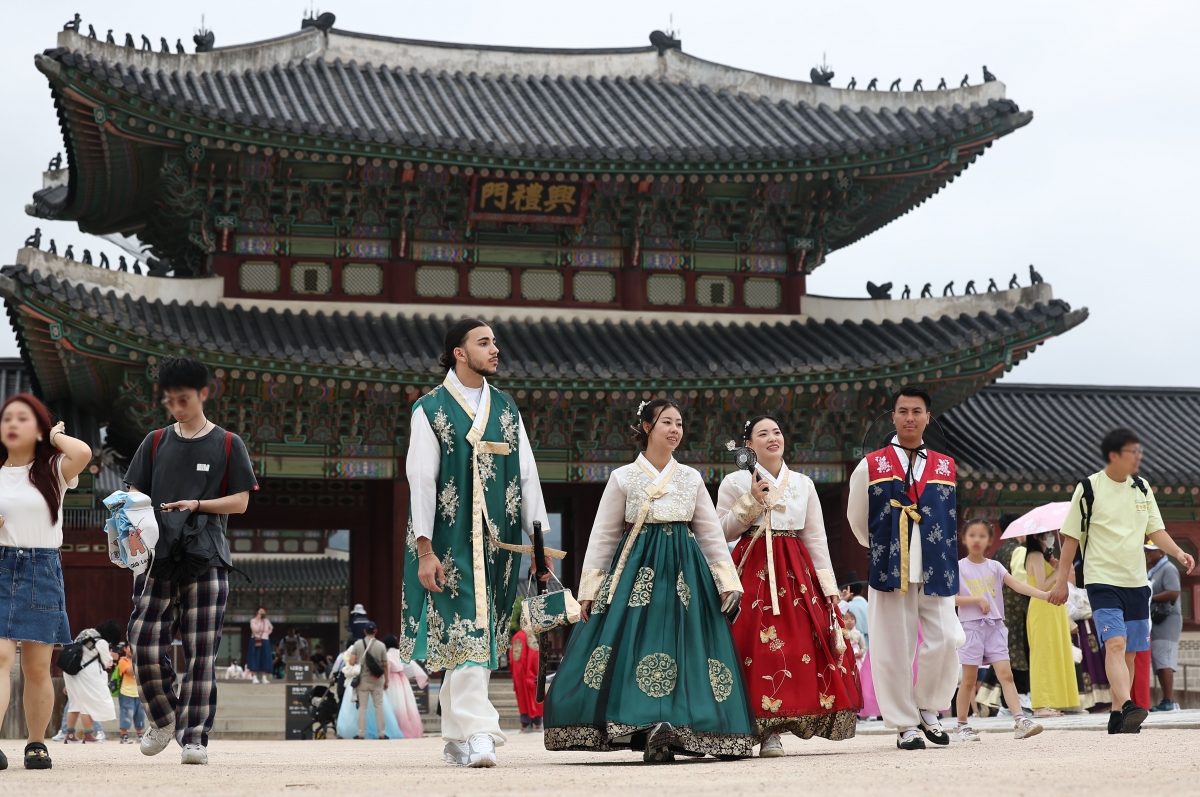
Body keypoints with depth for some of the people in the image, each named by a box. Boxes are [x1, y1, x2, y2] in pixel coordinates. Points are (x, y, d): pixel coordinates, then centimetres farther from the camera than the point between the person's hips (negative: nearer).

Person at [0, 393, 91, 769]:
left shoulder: (52, 472, 4)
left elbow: (83, 453, -17)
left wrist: (55, 434, 0)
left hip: (42, 571, 0)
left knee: (37, 667, 3)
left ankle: (36, 744, 16)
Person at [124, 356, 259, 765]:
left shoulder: (228, 445, 7)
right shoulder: (156, 442, 14)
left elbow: (241, 501, 4)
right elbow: (134, 495, 14)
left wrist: (197, 505, -10)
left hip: (206, 560, -2)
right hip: (158, 557, 2)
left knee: (201, 654, -6)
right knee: (145, 646, -5)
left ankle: (194, 737, -3)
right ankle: (164, 718, 19)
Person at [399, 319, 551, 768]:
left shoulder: (507, 409, 12)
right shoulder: (430, 409, -1)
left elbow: (527, 475, 11)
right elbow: (420, 481, -6)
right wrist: (424, 550, -13)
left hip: (498, 542, 5)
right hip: (452, 542, -5)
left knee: (475, 638, 8)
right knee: (466, 634, -12)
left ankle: (456, 740, 15)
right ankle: (478, 734, -17)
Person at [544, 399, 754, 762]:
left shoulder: (692, 479, 12)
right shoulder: (623, 477, 6)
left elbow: (712, 534, 11)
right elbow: (603, 535, 5)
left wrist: (728, 582, 1)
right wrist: (589, 588, -1)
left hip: (685, 571, 2)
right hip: (637, 569, -2)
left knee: (682, 647, -6)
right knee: (635, 645, -13)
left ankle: (671, 728, -7)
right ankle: (650, 729, -13)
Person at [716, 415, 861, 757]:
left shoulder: (803, 484, 14)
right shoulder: (735, 482, 6)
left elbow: (816, 538, 12)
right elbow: (722, 532, 1)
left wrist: (828, 586, 5)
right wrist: (751, 501, -10)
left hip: (796, 572, 3)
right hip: (753, 571, -3)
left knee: (803, 639, -8)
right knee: (758, 645, -11)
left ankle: (772, 729, -3)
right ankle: (766, 728, -6)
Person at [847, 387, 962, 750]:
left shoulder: (946, 467, 10)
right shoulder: (871, 467, 4)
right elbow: (857, 519, 14)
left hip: (936, 570, 2)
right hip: (889, 570, -2)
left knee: (944, 640, -9)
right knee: (895, 647, -2)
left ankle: (928, 708, 12)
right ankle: (905, 724, 6)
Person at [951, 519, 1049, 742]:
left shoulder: (994, 567, 8)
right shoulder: (959, 567, 1)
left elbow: (1017, 585, -4)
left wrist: (1043, 594, -19)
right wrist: (977, 599, -17)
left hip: (995, 626, 2)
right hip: (971, 626, -2)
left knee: (1005, 673, -9)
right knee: (969, 679, 2)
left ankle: (1020, 720, -18)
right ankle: (961, 726, 11)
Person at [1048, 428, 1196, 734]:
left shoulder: (1142, 488, 9)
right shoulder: (1089, 488, -6)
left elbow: (1156, 530, 13)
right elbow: (1071, 536, -2)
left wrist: (1178, 552, -6)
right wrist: (1062, 582, -2)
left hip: (1136, 582, 6)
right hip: (1102, 580, -6)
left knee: (1130, 652, 7)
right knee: (1115, 643, -22)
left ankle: (1117, 716, 17)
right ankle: (1127, 707, -35)